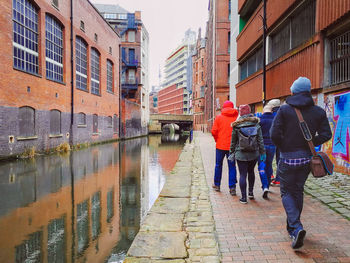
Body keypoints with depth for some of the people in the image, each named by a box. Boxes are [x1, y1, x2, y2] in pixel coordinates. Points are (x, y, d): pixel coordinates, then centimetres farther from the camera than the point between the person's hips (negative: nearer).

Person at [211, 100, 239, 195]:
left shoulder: (219, 117, -3)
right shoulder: (237, 117, -3)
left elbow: (214, 131, -6)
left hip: (221, 145, 0)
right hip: (232, 146, 0)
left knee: (218, 165, 15)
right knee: (232, 166, 7)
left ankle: (217, 185, 25)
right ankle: (232, 187, 5)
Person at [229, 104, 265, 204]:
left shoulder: (236, 126, -5)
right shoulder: (256, 124, 0)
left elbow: (233, 141, 1)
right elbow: (260, 140, 0)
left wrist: (231, 152, 10)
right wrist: (262, 152, 6)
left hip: (241, 154, -2)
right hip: (254, 154, 3)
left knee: (243, 175, 2)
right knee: (251, 172, 22)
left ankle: (244, 197, 4)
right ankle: (251, 192, 30)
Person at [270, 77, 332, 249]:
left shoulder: (284, 109, -9)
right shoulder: (318, 112, 2)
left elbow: (274, 134, -15)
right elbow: (326, 134, -1)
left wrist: (283, 147, 1)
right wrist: (309, 144, 7)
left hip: (288, 158, -4)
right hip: (306, 158, 4)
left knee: (287, 192, 8)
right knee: (298, 191, 19)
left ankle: (296, 228, -9)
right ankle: (292, 227, 32)